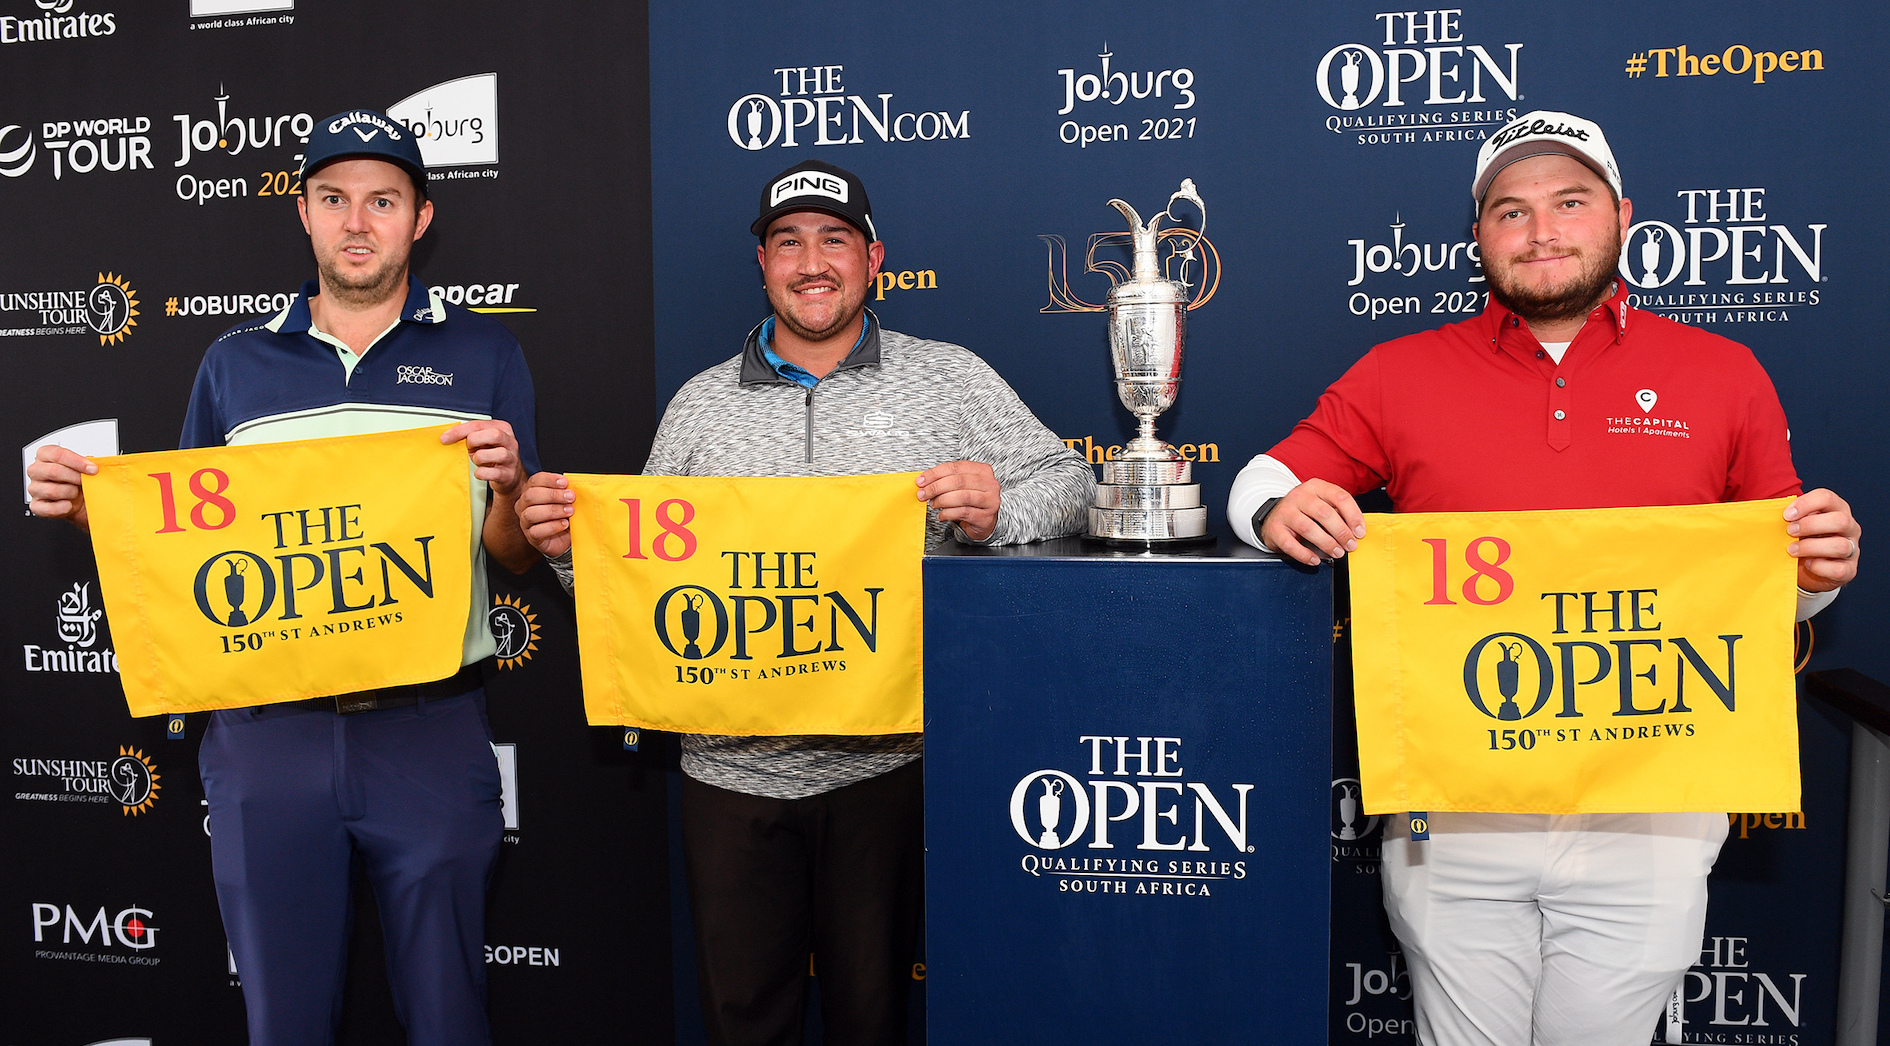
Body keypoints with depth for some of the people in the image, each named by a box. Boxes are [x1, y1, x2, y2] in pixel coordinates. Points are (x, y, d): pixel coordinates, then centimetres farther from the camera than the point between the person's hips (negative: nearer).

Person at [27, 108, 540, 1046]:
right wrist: (91, 507, -3)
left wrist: (504, 486, -16)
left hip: (428, 730, -2)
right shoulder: (235, 363, 10)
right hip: (266, 730, 2)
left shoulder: (481, 354, 5)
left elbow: (516, 556, 5)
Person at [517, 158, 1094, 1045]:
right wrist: (572, 545, -8)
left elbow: (1068, 481, -1)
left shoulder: (949, 380, 2)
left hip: (884, 764, -2)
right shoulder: (700, 405, 9)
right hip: (733, 765, 2)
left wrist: (996, 510, -21)